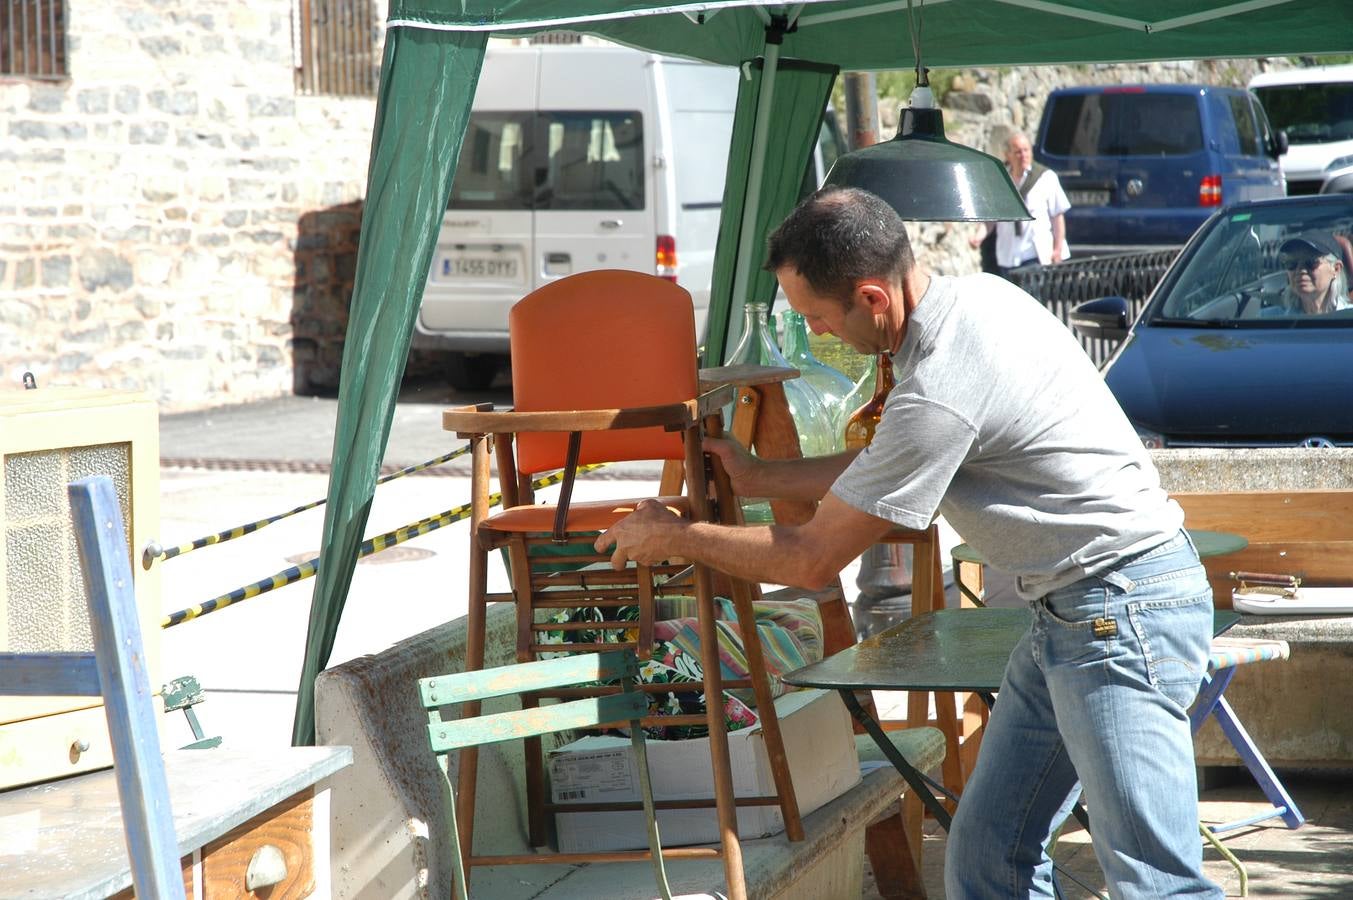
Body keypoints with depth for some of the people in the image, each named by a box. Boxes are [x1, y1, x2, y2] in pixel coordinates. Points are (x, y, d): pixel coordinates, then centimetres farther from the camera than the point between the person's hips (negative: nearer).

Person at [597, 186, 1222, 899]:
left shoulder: (937, 396, -25)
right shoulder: (973, 294, 4)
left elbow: (812, 560, -13)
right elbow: (882, 467, 21)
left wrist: (671, 538, 0)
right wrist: (755, 477, 24)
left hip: (1121, 613, -10)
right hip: (1067, 612, 10)